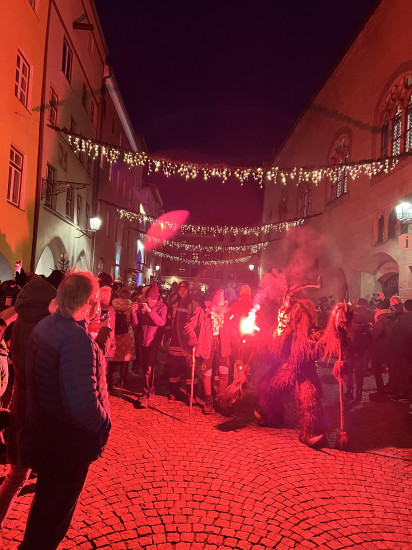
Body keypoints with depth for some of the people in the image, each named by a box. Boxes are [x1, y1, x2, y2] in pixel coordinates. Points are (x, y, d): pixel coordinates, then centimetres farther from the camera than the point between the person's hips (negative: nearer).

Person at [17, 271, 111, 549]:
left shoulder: (44, 326, -4)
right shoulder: (77, 338, -32)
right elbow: (83, 404, -39)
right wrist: (104, 425, -20)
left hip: (43, 431, 9)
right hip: (68, 444, -9)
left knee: (47, 500, 33)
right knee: (56, 510, 17)